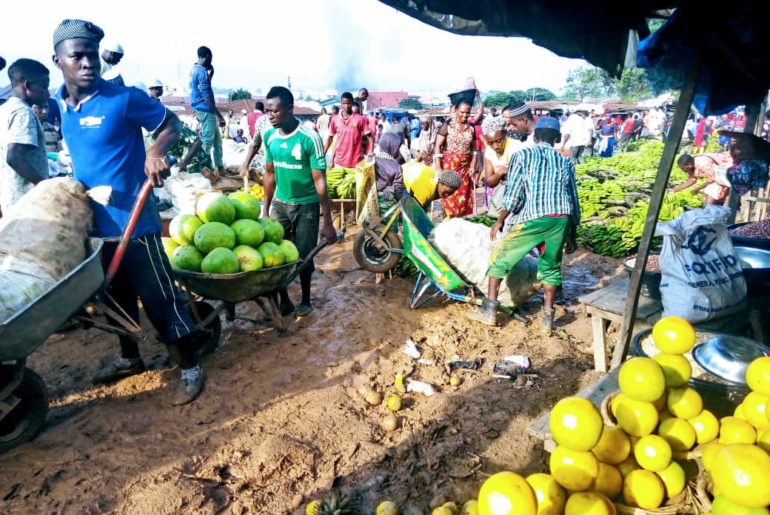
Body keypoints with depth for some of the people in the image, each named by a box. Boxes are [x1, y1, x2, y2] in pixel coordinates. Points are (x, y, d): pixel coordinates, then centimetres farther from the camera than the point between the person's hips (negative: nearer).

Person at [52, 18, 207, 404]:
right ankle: (129, 358, 40)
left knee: (160, 297, -1)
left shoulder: (124, 99, -13)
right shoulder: (58, 105, 6)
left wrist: (156, 151, -25)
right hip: (94, 224, 7)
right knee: (116, 296, 20)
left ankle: (190, 368, 14)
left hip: (133, 222, -7)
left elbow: (171, 123, -6)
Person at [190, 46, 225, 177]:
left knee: (217, 140, 15)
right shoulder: (202, 71, -16)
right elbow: (207, 97, -21)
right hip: (206, 110, -10)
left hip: (200, 109, 10)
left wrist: (211, 72, 17)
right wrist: (220, 116, -20)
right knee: (207, 142, -5)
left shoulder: (194, 70, 14)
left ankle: (219, 168, 20)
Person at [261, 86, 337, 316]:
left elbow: (320, 180, -16)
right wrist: (265, 210, 12)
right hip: (280, 204, 4)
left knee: (303, 256, 5)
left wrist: (327, 222, -16)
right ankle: (284, 299, 21)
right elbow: (270, 173, 9)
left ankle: (305, 300, 26)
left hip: (306, 206, -4)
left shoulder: (309, 138, -18)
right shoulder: (269, 136, -2)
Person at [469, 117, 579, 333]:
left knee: (500, 258, 13)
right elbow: (574, 199, 21)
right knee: (551, 267, 20)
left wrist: (500, 221, 6)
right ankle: (547, 318, 23)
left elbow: (513, 193, -3)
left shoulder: (522, 155, 8)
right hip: (561, 218, 4)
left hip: (532, 218, -4)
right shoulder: (566, 161, 20)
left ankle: (489, 311, 15)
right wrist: (572, 233, 30)